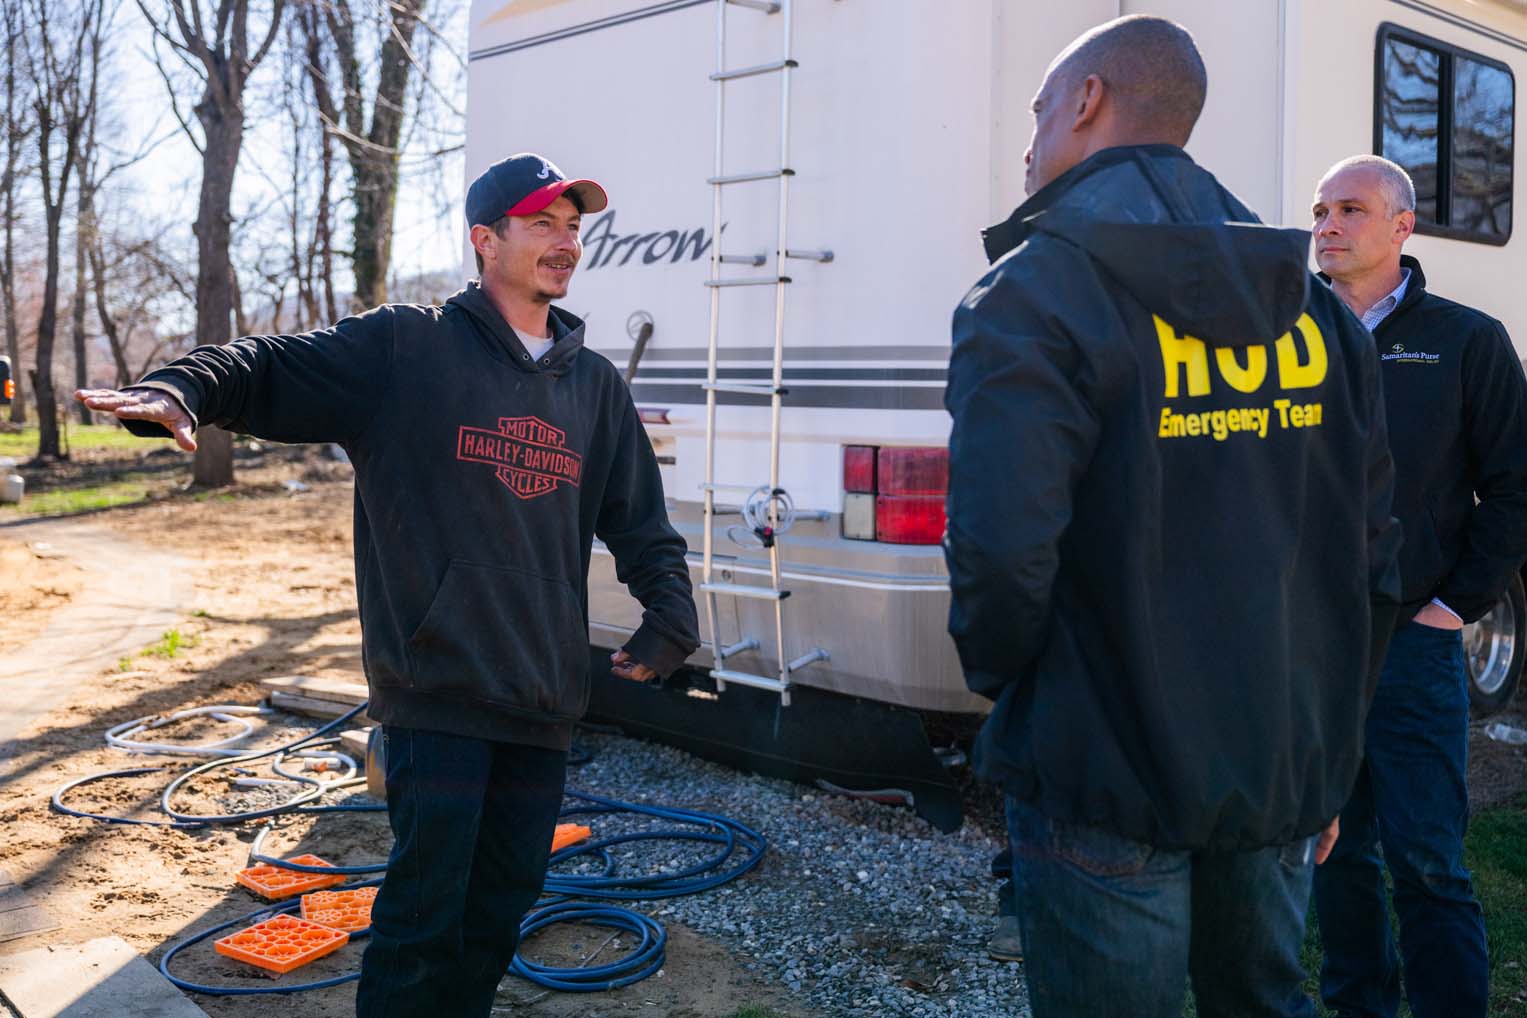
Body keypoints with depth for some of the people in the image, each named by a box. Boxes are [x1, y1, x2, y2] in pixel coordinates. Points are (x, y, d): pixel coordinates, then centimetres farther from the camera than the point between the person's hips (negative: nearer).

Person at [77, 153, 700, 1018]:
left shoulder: (596, 385, 13)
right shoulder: (404, 349, -2)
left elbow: (643, 525, 18)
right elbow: (271, 368, -8)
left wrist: (670, 617, 7)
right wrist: (179, 391, -27)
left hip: (544, 704, 5)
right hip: (437, 693, -5)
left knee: (500, 912, 14)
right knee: (425, 913, -4)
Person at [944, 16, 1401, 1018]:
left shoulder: (1034, 293, -13)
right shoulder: (1309, 305, 8)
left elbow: (1002, 551, -25)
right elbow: (1372, 561, 9)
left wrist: (996, 674, -3)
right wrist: (1327, 764, 17)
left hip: (1111, 786, -6)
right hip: (1285, 783, 6)